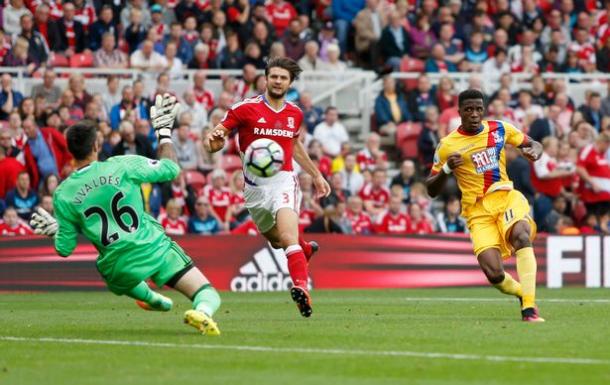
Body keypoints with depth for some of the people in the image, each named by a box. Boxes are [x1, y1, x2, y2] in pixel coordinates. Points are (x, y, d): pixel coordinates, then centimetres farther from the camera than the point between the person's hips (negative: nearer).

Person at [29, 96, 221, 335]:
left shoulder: (63, 195, -3)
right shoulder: (123, 166, -8)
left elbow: (64, 249, 3)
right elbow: (171, 169, 4)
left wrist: (53, 231, 25)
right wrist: (164, 132, 17)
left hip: (117, 266, 3)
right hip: (155, 249, -3)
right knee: (208, 295, -5)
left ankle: (151, 298, 56)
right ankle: (202, 312, -36)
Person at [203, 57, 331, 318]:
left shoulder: (295, 114, 8)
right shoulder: (246, 108, -4)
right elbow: (217, 136, -4)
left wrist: (317, 175, 29)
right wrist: (213, 140, -29)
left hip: (283, 180, -1)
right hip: (254, 185, 1)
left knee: (288, 235, -24)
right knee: (276, 241, 16)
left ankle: (302, 289, -37)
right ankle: (306, 248, 50)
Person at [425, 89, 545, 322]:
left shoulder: (500, 129, 7)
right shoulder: (447, 146, 0)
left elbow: (532, 144, 20)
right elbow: (432, 191, 5)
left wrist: (534, 151, -4)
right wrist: (447, 169, -14)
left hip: (506, 198, 1)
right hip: (478, 211, -1)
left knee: (521, 235, -33)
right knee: (494, 273, -20)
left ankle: (529, 307, -30)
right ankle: (523, 293, 15)